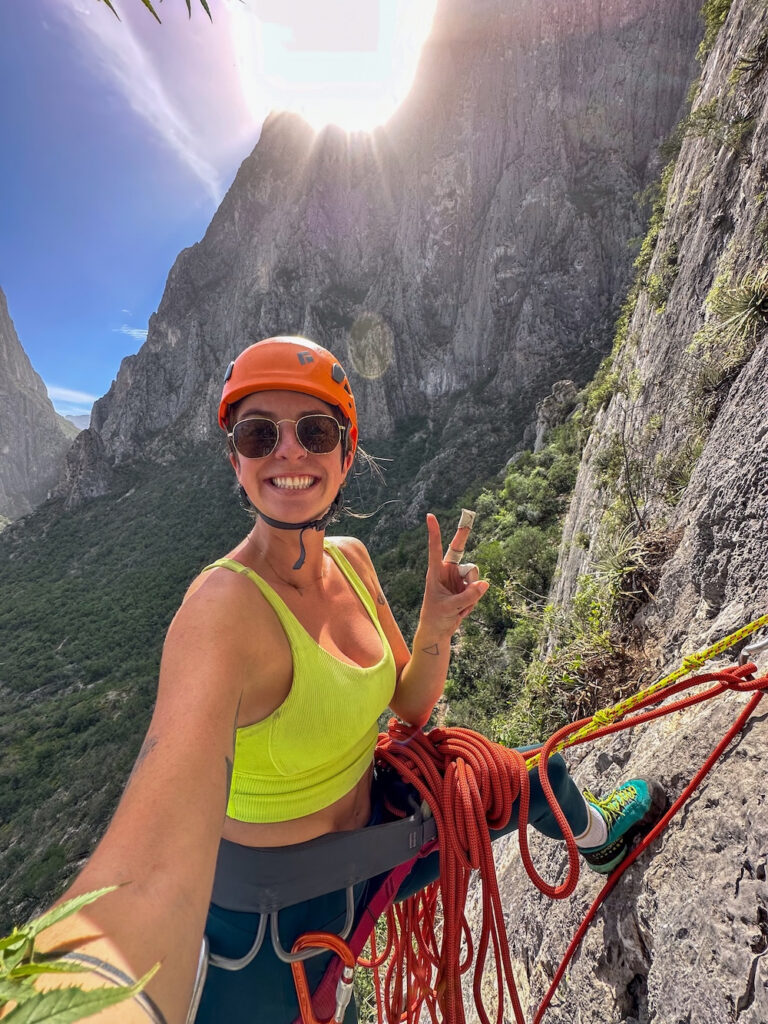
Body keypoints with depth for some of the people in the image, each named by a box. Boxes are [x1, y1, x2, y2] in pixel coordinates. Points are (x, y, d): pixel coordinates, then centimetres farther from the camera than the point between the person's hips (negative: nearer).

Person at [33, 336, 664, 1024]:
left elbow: (410, 708, -3)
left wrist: (437, 625, -22)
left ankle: (597, 836, 52)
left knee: (537, 773, 16)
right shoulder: (223, 608, -31)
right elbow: (157, 855, -42)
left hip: (370, 830, 6)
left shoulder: (350, 559, -10)